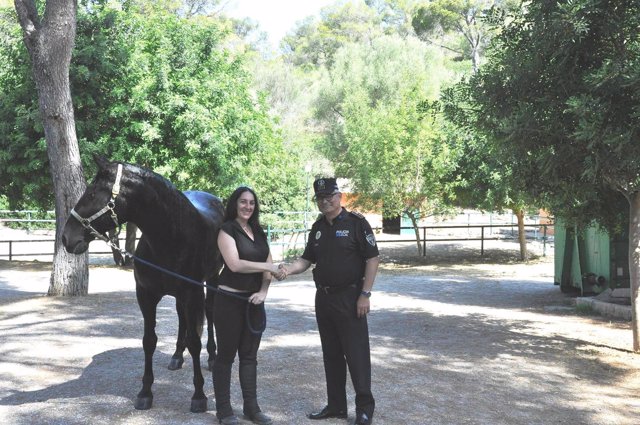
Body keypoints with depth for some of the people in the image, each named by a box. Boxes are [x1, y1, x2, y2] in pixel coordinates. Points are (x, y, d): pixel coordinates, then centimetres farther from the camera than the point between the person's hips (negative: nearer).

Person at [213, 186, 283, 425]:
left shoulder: (258, 232, 11)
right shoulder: (227, 230, -9)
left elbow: (268, 266, 9)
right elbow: (235, 264, -20)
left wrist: (264, 291, -8)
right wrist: (268, 267, -15)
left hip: (254, 301, 6)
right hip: (230, 300, -6)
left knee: (250, 355, 13)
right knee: (226, 355, 4)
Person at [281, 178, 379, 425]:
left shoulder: (356, 223, -9)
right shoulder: (318, 228, 11)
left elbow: (372, 259, -11)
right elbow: (307, 260, 14)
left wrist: (365, 294, -15)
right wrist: (289, 269, -7)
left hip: (349, 298, -7)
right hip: (323, 297, 7)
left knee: (356, 354, -3)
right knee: (331, 354, 12)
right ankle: (336, 405, 22)